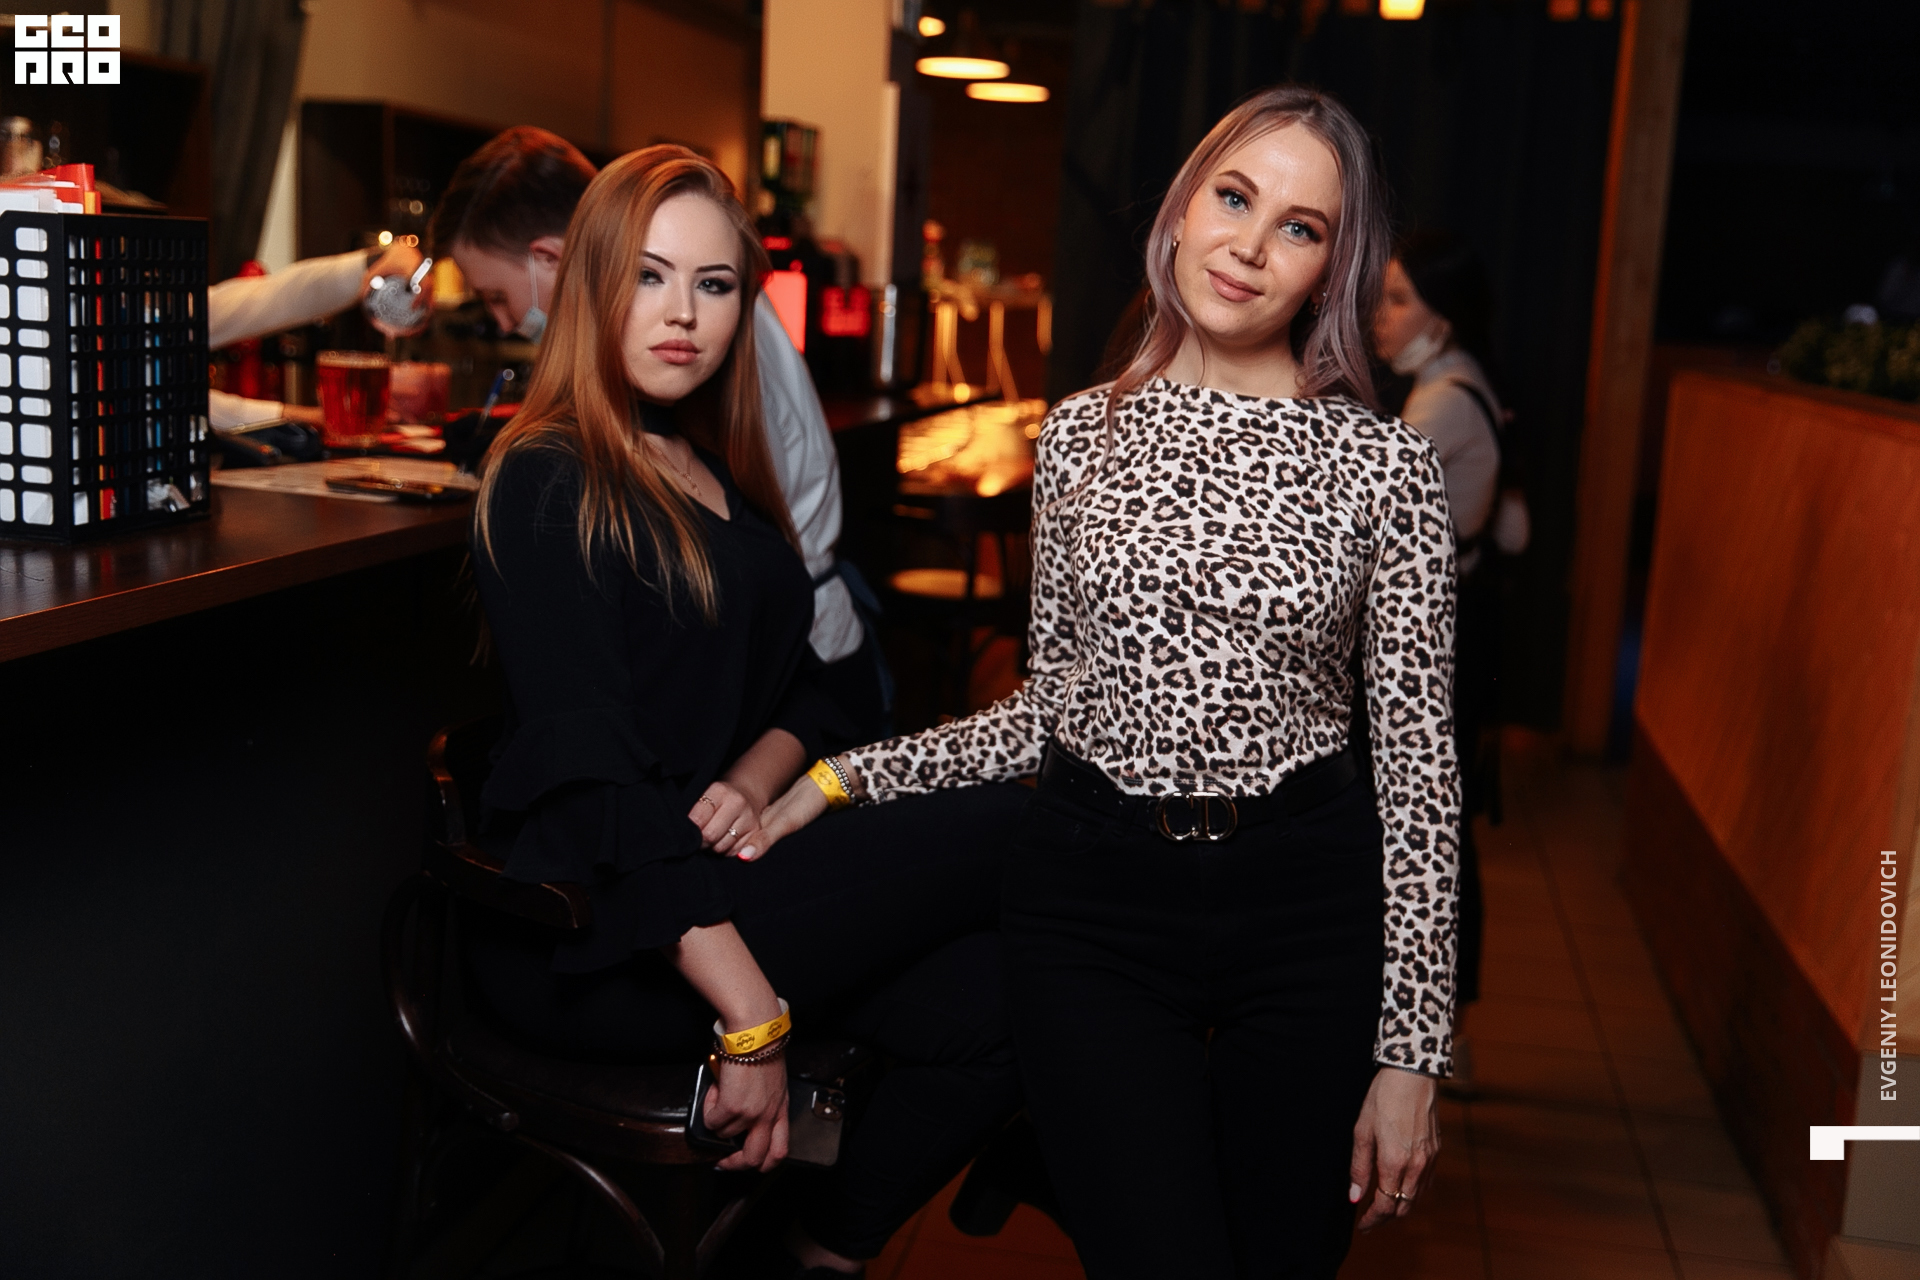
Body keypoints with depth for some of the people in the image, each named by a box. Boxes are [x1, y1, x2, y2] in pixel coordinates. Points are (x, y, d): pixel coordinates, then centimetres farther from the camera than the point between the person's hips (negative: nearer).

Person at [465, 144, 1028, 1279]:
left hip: (718, 884, 7)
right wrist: (750, 1017, -21)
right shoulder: (548, 483, -8)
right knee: (1015, 830, -14)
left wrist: (755, 781, -7)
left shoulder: (726, 480, 17)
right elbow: (591, 768, -16)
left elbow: (802, 685, 19)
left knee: (994, 1004, -18)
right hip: (593, 943, -6)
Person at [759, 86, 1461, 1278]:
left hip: (1307, 908, 0)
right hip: (1093, 900, 1)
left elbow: (1418, 760, -4)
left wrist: (1411, 1053, -6)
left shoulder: (1385, 462, -5)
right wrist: (840, 777, 3)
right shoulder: (1083, 433, 4)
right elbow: (1056, 704, 10)